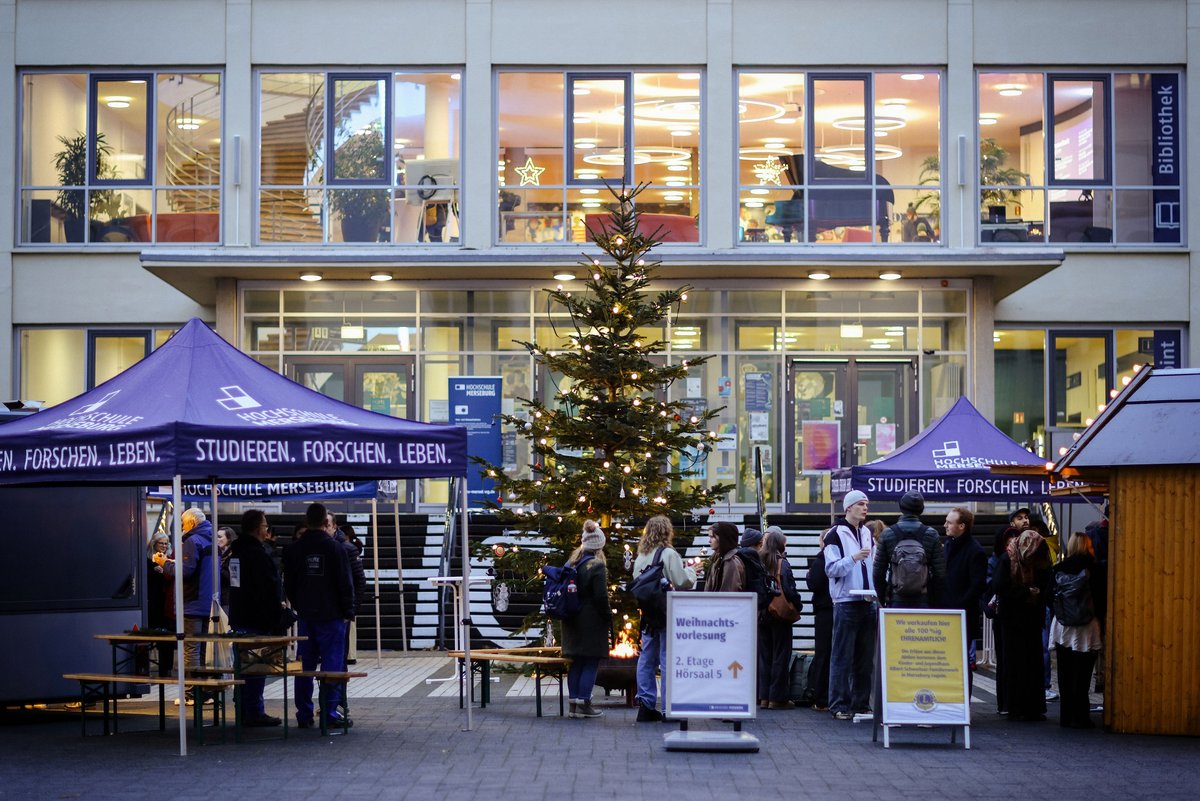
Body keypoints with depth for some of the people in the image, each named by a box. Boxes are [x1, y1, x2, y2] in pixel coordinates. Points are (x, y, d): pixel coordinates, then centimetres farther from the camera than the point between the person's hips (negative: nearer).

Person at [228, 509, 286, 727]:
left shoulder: (236, 551, 13)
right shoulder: (258, 554, -16)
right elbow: (270, 589, -18)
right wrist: (276, 618, -12)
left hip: (239, 617, 9)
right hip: (257, 620, -9)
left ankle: (246, 711, 18)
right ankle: (254, 712, -4)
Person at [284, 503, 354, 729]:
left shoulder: (293, 550, 4)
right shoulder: (334, 548, -9)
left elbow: (288, 585, 10)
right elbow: (345, 584, -8)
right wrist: (348, 611, 1)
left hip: (305, 616, 4)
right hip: (331, 616, -4)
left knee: (305, 666, 8)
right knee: (332, 664, -1)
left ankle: (304, 715, 10)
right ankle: (330, 713, -4)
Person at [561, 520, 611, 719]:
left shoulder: (571, 564, 7)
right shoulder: (596, 566, -14)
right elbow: (601, 596, -16)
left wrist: (567, 613, 16)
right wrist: (608, 619, -5)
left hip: (572, 621, 7)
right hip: (591, 622, -7)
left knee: (576, 663, 11)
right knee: (590, 664, 0)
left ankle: (574, 704, 13)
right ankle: (583, 704, -1)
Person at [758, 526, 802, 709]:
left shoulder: (760, 562, 1)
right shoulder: (781, 563, -12)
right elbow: (789, 589, -15)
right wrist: (798, 605, 1)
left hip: (761, 614, 5)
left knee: (764, 655, 12)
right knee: (780, 656, 2)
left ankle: (764, 696, 13)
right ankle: (778, 697, 2)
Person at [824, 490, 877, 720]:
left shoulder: (867, 533, 17)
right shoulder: (836, 534, -3)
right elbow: (831, 569, -10)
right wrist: (853, 558, -24)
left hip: (868, 602, 6)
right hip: (846, 603, -6)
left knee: (865, 657, 8)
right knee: (842, 656, -5)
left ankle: (861, 703, 14)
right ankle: (839, 705, -4)